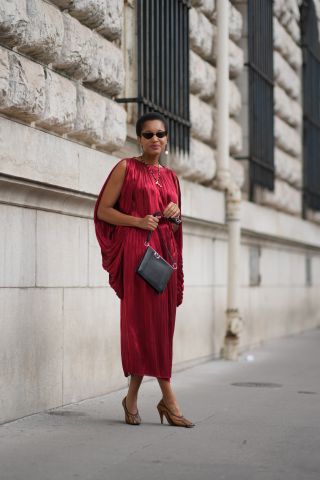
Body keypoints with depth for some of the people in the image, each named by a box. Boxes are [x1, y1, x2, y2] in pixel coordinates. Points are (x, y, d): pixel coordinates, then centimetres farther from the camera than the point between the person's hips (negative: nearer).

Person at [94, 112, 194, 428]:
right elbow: (103, 210, -1)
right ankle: (168, 398, -5)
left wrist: (175, 215, 3)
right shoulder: (126, 168, 4)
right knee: (143, 318, -8)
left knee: (161, 320, 3)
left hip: (165, 249, 6)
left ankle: (133, 396, 11)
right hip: (135, 248, -6)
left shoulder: (170, 176, 18)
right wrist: (138, 221, -13)